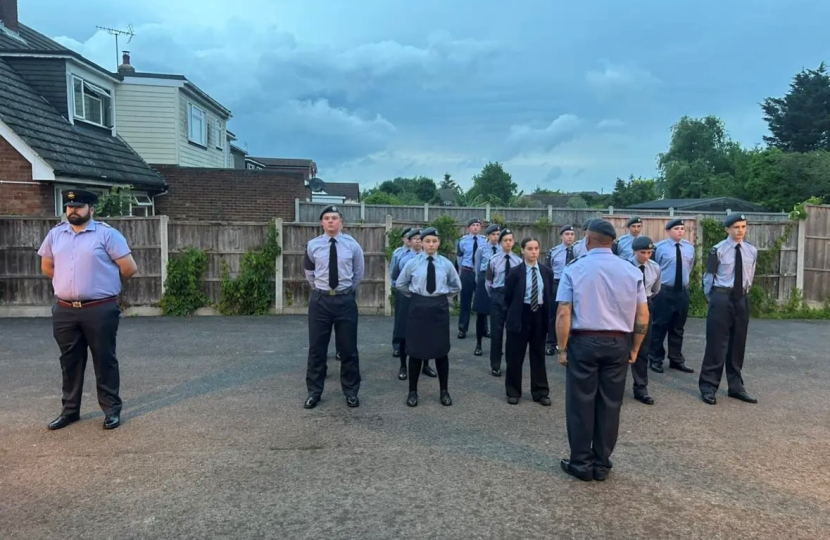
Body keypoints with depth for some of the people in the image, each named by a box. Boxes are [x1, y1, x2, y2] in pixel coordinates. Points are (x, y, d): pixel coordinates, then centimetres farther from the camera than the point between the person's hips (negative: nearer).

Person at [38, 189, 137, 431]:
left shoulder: (106, 233, -7)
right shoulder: (55, 234, 10)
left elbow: (129, 267, -7)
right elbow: (46, 266, 24)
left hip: (100, 309, -5)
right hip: (64, 310, 5)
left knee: (104, 360, 3)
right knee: (70, 361, 14)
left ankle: (112, 409, 13)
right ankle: (70, 409, 27)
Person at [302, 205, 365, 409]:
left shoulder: (352, 245, -2)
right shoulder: (313, 246, -1)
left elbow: (359, 273, 11)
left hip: (345, 300, 0)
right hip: (320, 299, 1)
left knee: (348, 348, 7)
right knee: (316, 348, 6)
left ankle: (351, 392, 21)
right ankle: (314, 391, 21)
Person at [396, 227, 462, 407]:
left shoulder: (446, 263, 1)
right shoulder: (413, 263, -2)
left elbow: (456, 286, 14)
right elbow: (400, 284, 10)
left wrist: (443, 295, 10)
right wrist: (414, 296, 10)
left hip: (439, 308, 1)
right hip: (418, 307, -1)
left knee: (441, 349, 8)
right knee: (416, 349, 4)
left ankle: (444, 391, 21)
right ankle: (413, 391, 16)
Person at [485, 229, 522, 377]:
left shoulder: (518, 260, -3)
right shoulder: (493, 260, -2)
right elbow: (488, 281, 6)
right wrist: (493, 296, 7)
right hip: (497, 296, 0)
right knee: (496, 331, 4)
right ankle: (495, 366, 15)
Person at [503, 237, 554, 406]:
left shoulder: (547, 272, 2)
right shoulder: (515, 272, -8)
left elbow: (550, 296, 11)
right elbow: (507, 297, 0)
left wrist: (546, 314, 7)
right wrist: (516, 312, 7)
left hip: (540, 316, 3)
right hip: (520, 316, -3)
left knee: (538, 356, 12)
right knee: (515, 356, 5)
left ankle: (540, 392, 23)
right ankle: (513, 392, 20)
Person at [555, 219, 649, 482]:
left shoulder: (574, 269, -5)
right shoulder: (631, 271, 3)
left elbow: (563, 315, -10)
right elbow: (643, 316, 3)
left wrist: (562, 348, -2)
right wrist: (634, 348, 13)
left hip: (583, 342, -3)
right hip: (618, 344, 3)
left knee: (581, 404, 7)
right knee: (610, 404, 11)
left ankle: (581, 463, 16)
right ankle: (601, 464, 22)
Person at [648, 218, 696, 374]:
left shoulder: (690, 247, 6)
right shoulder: (659, 247, -10)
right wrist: (657, 284, 0)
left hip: (683, 291, 5)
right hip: (664, 291, -5)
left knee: (678, 328, 13)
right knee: (660, 326, 0)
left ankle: (676, 360, 24)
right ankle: (655, 360, 12)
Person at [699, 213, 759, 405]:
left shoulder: (751, 251, 5)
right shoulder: (718, 250, -10)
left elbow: (749, 276, 16)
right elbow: (709, 276, -4)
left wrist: (744, 293, 15)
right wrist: (712, 298, 3)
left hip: (742, 299, 5)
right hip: (721, 298, -5)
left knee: (738, 344, 12)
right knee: (717, 343, -2)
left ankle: (736, 387, 24)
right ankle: (708, 387, 8)